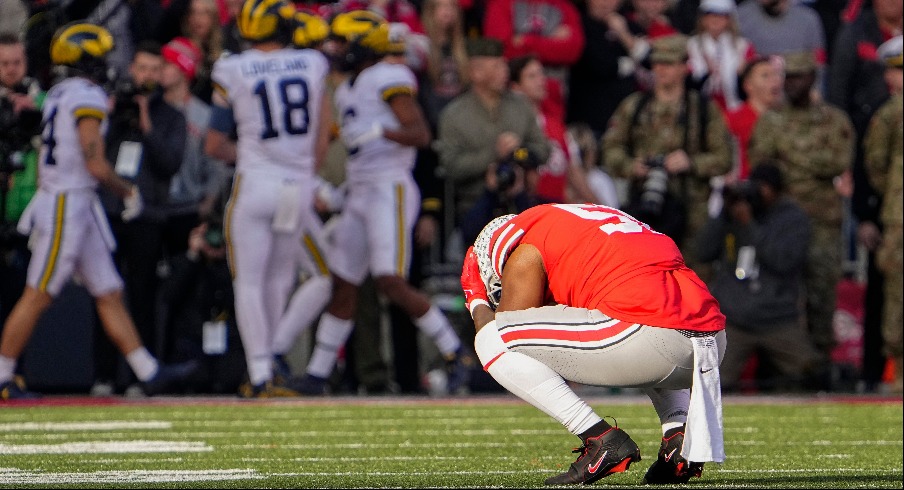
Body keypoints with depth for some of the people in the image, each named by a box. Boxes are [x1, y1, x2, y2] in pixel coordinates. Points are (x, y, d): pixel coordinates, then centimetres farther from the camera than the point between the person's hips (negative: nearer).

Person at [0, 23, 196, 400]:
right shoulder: (87, 97, -15)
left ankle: (149, 372, 11)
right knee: (37, 296, -3)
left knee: (109, 294, 9)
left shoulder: (59, 94, 14)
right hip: (68, 207, -10)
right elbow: (96, 166, -19)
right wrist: (128, 192, -3)